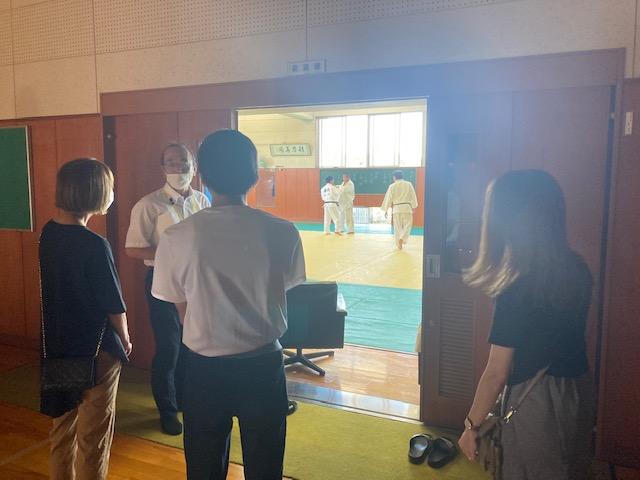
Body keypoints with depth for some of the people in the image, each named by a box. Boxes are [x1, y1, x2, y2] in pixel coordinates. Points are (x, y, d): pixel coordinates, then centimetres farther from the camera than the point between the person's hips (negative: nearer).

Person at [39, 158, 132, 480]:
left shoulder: (48, 233, -3)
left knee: (62, 426, 23)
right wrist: (125, 340, -2)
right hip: (96, 351, -7)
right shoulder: (95, 245, -24)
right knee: (94, 435, 11)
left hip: (57, 346, 7)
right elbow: (114, 306, -16)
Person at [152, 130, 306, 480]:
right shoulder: (282, 233, -14)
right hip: (263, 365, 0)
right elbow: (283, 291, 0)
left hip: (205, 367, 0)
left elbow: (182, 308, -1)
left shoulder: (177, 238, -14)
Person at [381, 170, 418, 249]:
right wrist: (413, 207, 17)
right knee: (407, 226, 9)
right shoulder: (409, 184, 0)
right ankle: (402, 238, -15)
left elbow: (388, 198, 0)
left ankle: (399, 244, 13)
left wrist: (386, 210, 9)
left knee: (397, 228, 10)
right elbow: (413, 196, 5)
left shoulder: (392, 186, -2)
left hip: (396, 208, 0)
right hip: (407, 208, 0)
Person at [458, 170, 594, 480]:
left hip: (537, 400, -7)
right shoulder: (577, 269, -6)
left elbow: (496, 373, -20)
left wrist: (471, 425, -8)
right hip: (579, 390, 7)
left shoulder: (518, 291, -26)